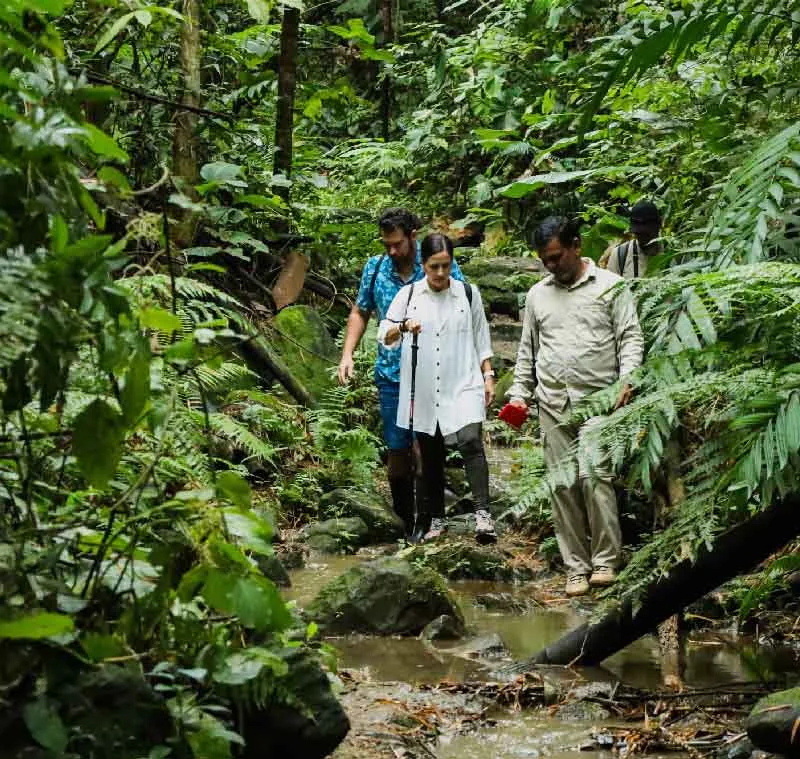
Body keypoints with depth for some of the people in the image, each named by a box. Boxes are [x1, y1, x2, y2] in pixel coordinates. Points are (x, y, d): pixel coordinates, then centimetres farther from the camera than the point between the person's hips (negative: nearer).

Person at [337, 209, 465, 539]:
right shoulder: (375, 268, 4)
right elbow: (360, 313, 16)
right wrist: (347, 354, 5)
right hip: (391, 374, 3)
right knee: (396, 450, 7)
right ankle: (404, 524, 18)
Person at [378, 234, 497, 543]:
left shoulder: (468, 294, 5)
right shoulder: (408, 295, 3)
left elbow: (481, 340, 12)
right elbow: (384, 337, -1)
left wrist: (488, 376, 5)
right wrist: (403, 326, -22)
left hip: (463, 386, -1)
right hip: (424, 390, 1)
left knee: (470, 442, -20)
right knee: (431, 456, 9)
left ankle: (483, 513, -25)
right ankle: (436, 518, 20)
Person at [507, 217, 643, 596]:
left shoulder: (609, 285, 3)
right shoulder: (537, 294, 16)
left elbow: (630, 337, -1)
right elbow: (527, 349, 21)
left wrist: (626, 379, -15)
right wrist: (519, 392, 13)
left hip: (597, 399, -4)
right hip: (552, 404, 4)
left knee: (593, 474, -16)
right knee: (563, 486, 2)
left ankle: (605, 561, -7)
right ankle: (576, 567, 7)